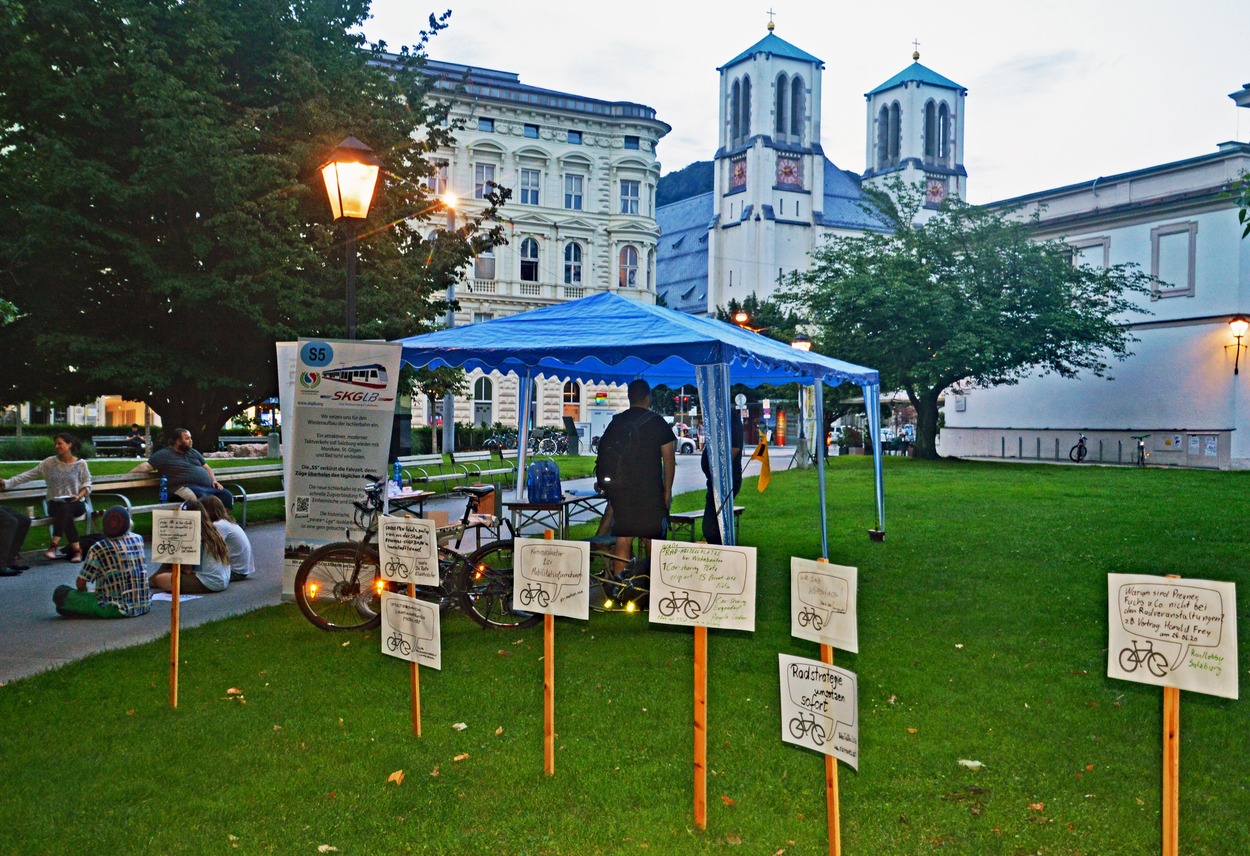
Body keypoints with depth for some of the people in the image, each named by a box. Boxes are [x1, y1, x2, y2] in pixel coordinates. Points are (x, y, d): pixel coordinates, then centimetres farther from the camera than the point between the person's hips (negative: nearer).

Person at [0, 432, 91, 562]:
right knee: (65, 514, -34)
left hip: (76, 504, -1)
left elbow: (87, 484, 4)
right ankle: (77, 550, -33)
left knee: (64, 508, -37)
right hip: (55, 504, 1)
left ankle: (54, 545, -38)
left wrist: (79, 496, -15)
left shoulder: (80, 464, 2)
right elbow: (29, 474, 2)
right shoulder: (49, 462, 6)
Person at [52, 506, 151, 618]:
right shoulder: (139, 539, 2)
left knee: (60, 593, 1)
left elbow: (80, 583, -2)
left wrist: (85, 592, 16)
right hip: (145, 605, 4)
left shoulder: (98, 549, -9)